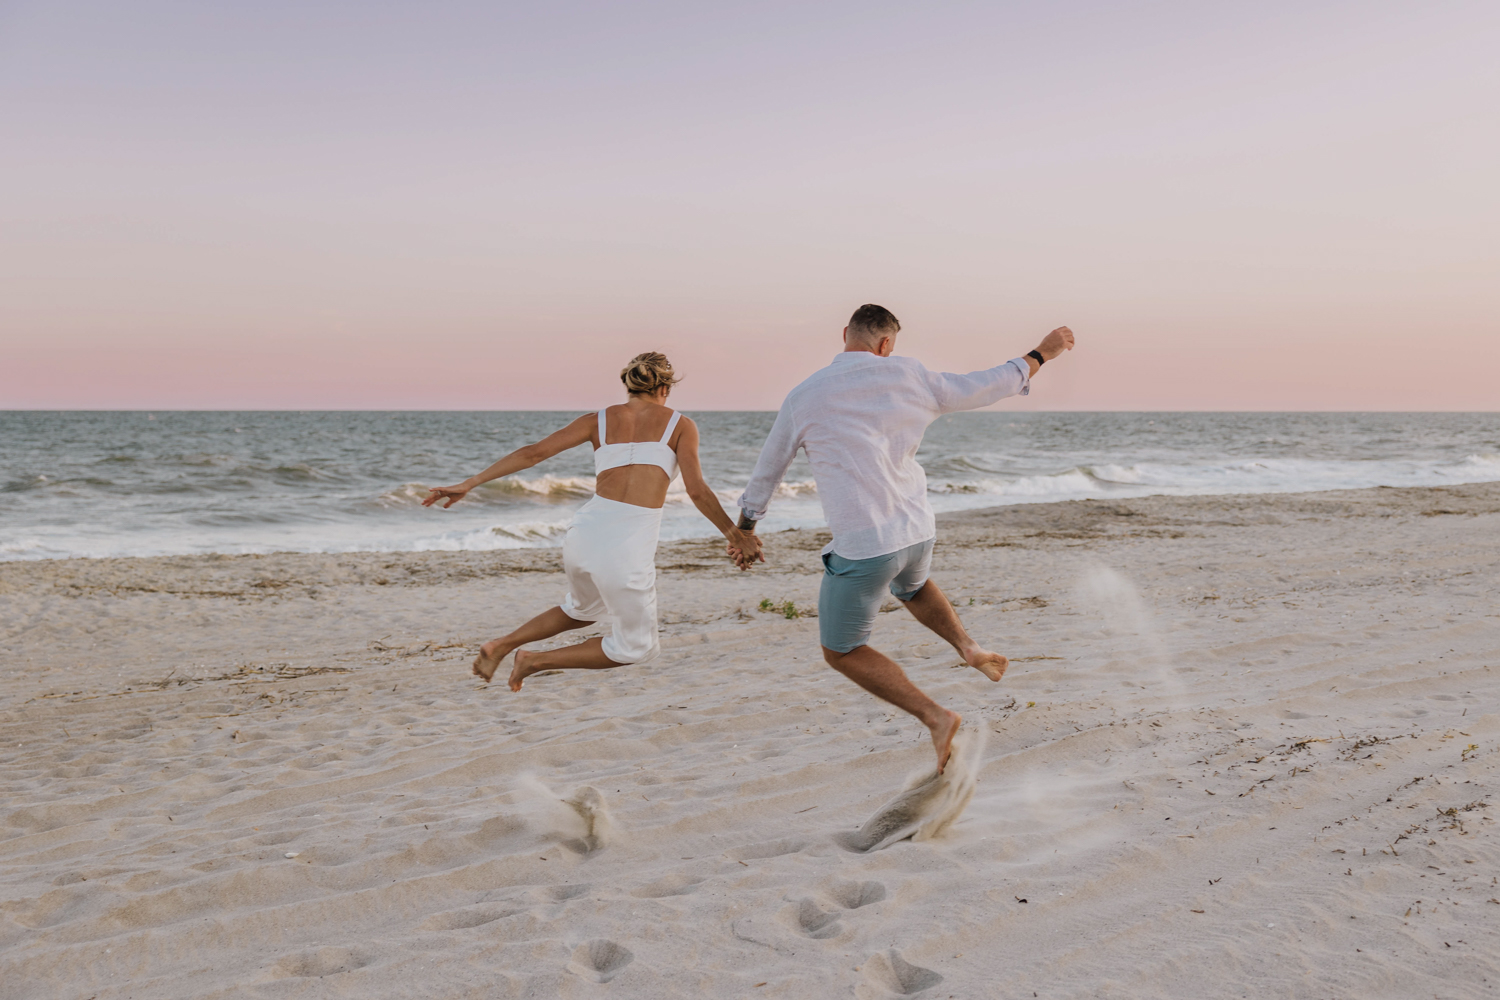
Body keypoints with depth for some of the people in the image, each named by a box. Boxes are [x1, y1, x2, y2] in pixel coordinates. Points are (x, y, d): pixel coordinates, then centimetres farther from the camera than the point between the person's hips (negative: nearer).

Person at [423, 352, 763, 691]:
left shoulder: (599, 420, 12)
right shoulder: (680, 425, 5)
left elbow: (532, 453, 5)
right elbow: (697, 490, -7)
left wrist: (469, 483, 8)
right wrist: (735, 534, 5)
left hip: (584, 533, 5)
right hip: (627, 549, -5)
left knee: (584, 610, 37)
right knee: (635, 647, 19)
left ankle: (501, 645, 21)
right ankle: (536, 661, 9)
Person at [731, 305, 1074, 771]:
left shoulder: (804, 397, -3)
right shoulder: (908, 377, -1)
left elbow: (766, 472, 9)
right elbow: (987, 387, 9)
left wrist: (744, 531, 24)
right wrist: (1041, 353, 25)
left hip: (861, 546, -4)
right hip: (918, 531, 4)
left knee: (842, 651, 13)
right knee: (912, 587, 39)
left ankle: (935, 716, 1)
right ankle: (967, 646, 15)